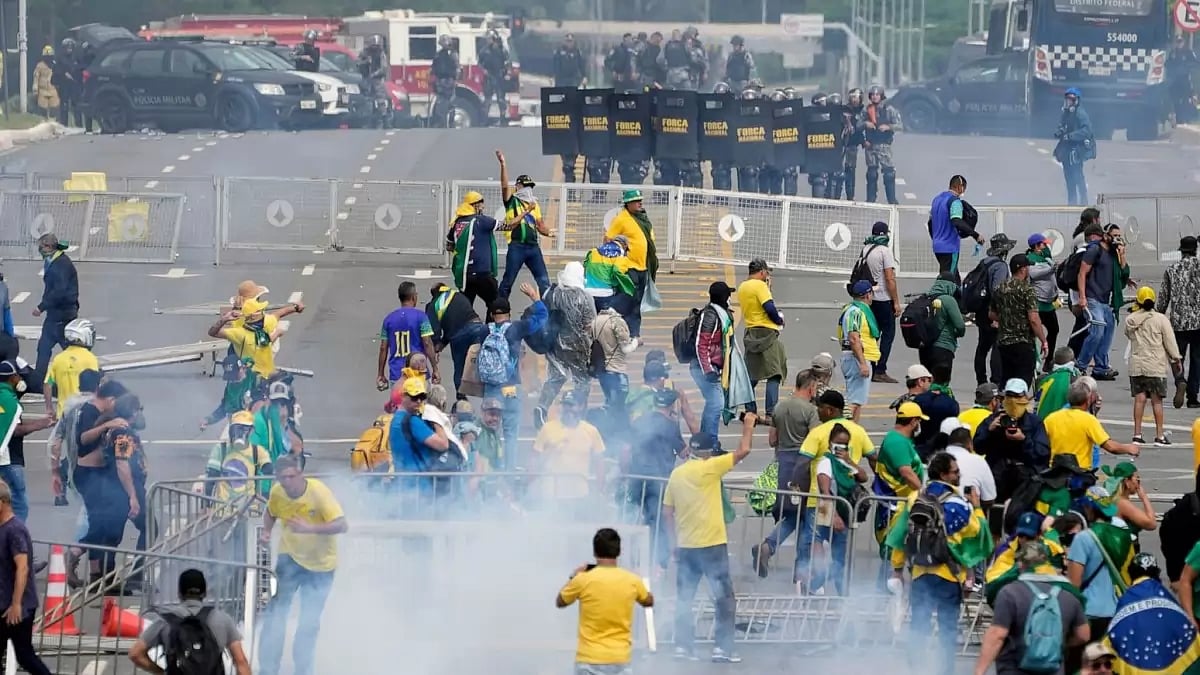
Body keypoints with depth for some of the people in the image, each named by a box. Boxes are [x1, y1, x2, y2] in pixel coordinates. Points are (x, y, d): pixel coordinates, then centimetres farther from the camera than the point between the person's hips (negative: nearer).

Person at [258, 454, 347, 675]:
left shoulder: (319, 493, -25)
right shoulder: (277, 492, -13)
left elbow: (342, 525, -30)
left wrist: (310, 528, -41)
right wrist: (267, 531, -10)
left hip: (320, 564, -2)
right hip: (290, 557, 2)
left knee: (310, 622, 7)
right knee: (275, 613, -10)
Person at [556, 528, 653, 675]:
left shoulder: (583, 580, -10)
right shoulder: (632, 581, -1)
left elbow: (560, 602, 10)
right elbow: (649, 602, 22)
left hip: (590, 660, -3)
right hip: (620, 659, 3)